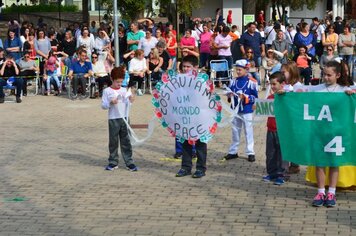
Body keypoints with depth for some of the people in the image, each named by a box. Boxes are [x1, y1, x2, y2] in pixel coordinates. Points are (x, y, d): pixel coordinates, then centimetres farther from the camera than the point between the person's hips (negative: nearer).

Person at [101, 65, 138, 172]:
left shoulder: (125, 90, 8)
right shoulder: (107, 91, 0)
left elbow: (128, 103, 11)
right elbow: (103, 105, -2)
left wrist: (131, 99, -10)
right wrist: (110, 103, -20)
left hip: (124, 118, 2)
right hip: (113, 119, -2)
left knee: (126, 141, 4)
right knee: (113, 141, 5)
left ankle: (129, 162, 5)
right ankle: (113, 162, 14)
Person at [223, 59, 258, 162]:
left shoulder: (251, 82, -11)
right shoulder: (234, 81, 4)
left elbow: (255, 97, -10)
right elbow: (229, 92, 12)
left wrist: (245, 97, -21)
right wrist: (229, 95, -9)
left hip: (246, 111, -5)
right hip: (235, 110, 5)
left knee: (248, 131, 2)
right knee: (235, 131, 15)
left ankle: (250, 152, 9)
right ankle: (233, 151, 24)